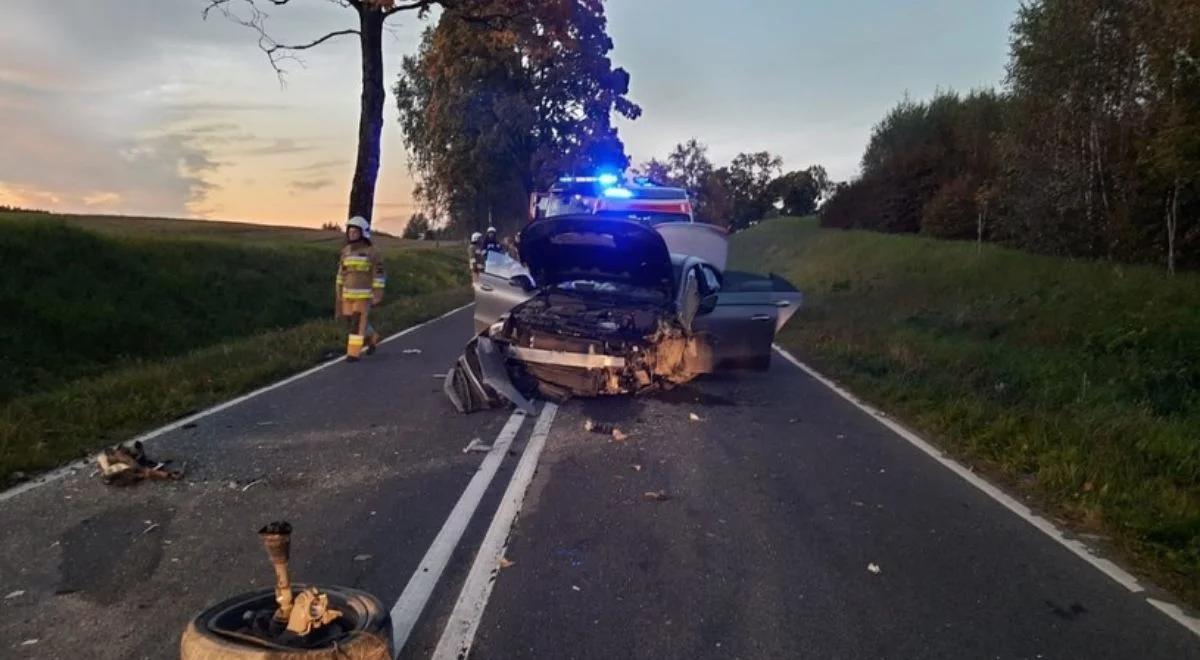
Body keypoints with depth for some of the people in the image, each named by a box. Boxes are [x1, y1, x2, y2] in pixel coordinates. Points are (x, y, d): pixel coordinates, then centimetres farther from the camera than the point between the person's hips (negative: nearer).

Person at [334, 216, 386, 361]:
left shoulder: (371, 252, -10)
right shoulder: (346, 251, 7)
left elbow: (379, 274, -9)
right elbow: (342, 272, 13)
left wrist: (379, 294, -15)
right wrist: (339, 292, 10)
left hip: (364, 294, -6)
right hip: (349, 293, 6)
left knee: (358, 323, -9)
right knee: (351, 322, 10)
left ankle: (353, 353, -3)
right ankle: (372, 338, 34)